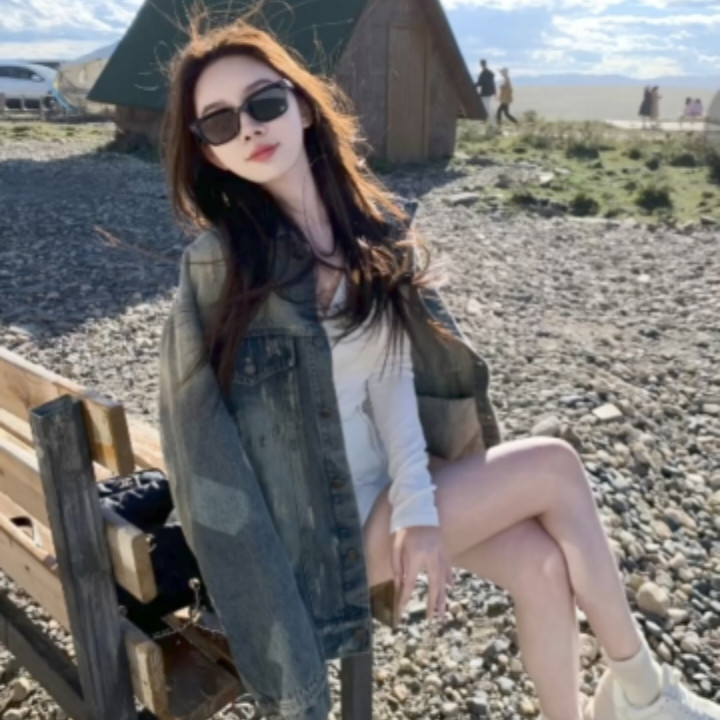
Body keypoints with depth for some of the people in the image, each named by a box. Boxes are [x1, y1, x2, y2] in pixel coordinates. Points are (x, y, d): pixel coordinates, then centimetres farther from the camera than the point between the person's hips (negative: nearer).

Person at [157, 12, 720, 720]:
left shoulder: (371, 225, -1)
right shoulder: (219, 264, -17)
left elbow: (394, 374, -6)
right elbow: (208, 445, -16)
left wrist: (418, 505, -16)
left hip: (387, 478, 5)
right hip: (321, 521, -5)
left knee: (543, 562, -11)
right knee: (553, 464, -10)